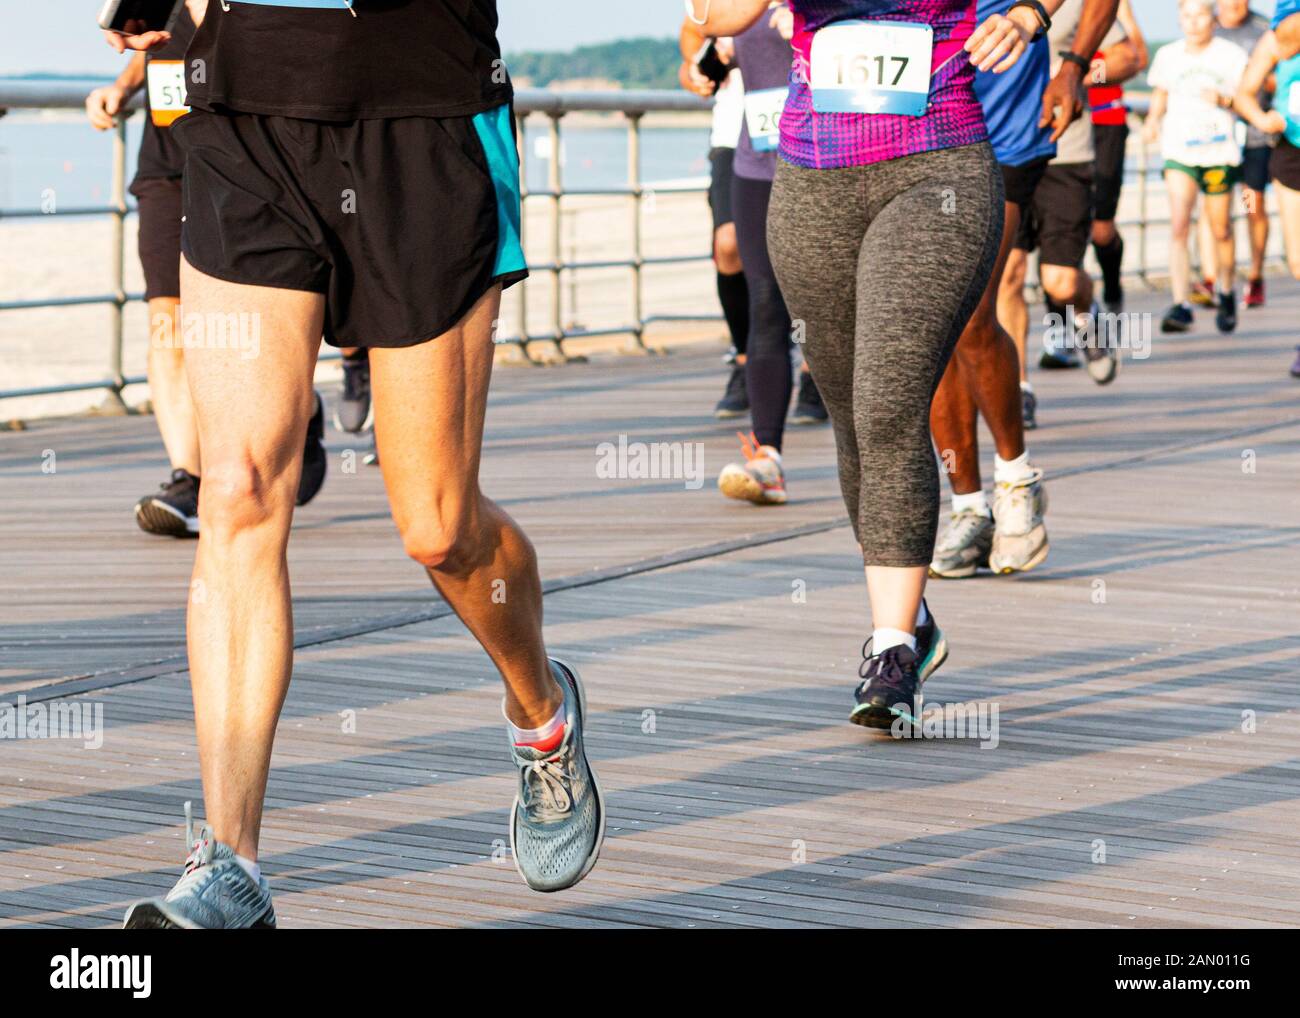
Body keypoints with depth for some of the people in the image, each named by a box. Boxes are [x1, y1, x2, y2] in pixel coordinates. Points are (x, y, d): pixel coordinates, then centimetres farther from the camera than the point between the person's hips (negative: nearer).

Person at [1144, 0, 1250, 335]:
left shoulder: (1232, 55, -1)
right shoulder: (1168, 55, 5)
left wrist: (1223, 99, -19)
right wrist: (1153, 119, 3)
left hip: (1219, 152, -1)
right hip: (1179, 152, 1)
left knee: (1221, 230, 10)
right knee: (1178, 226, -15)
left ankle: (1226, 291, 36)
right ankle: (1181, 306, -19)